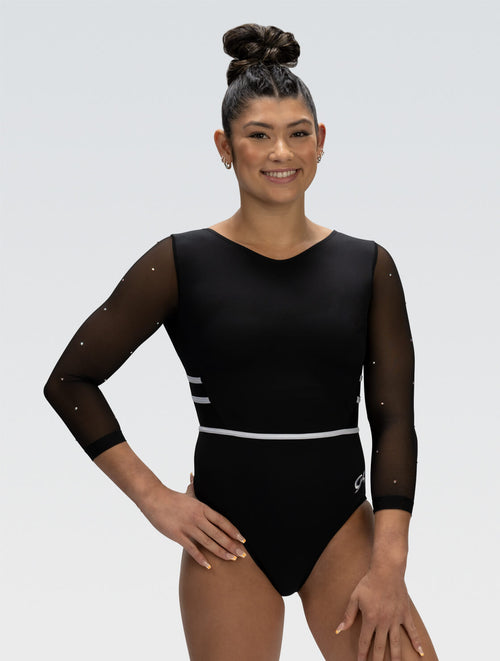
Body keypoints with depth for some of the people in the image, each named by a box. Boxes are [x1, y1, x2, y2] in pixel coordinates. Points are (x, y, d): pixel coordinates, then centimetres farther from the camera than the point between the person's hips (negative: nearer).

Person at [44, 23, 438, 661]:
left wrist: (388, 567, -7)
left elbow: (394, 420, 2)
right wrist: (153, 497, -4)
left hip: (341, 527, 2)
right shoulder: (181, 264, -2)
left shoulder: (368, 267, 4)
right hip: (229, 536, -1)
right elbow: (70, 381, 2)